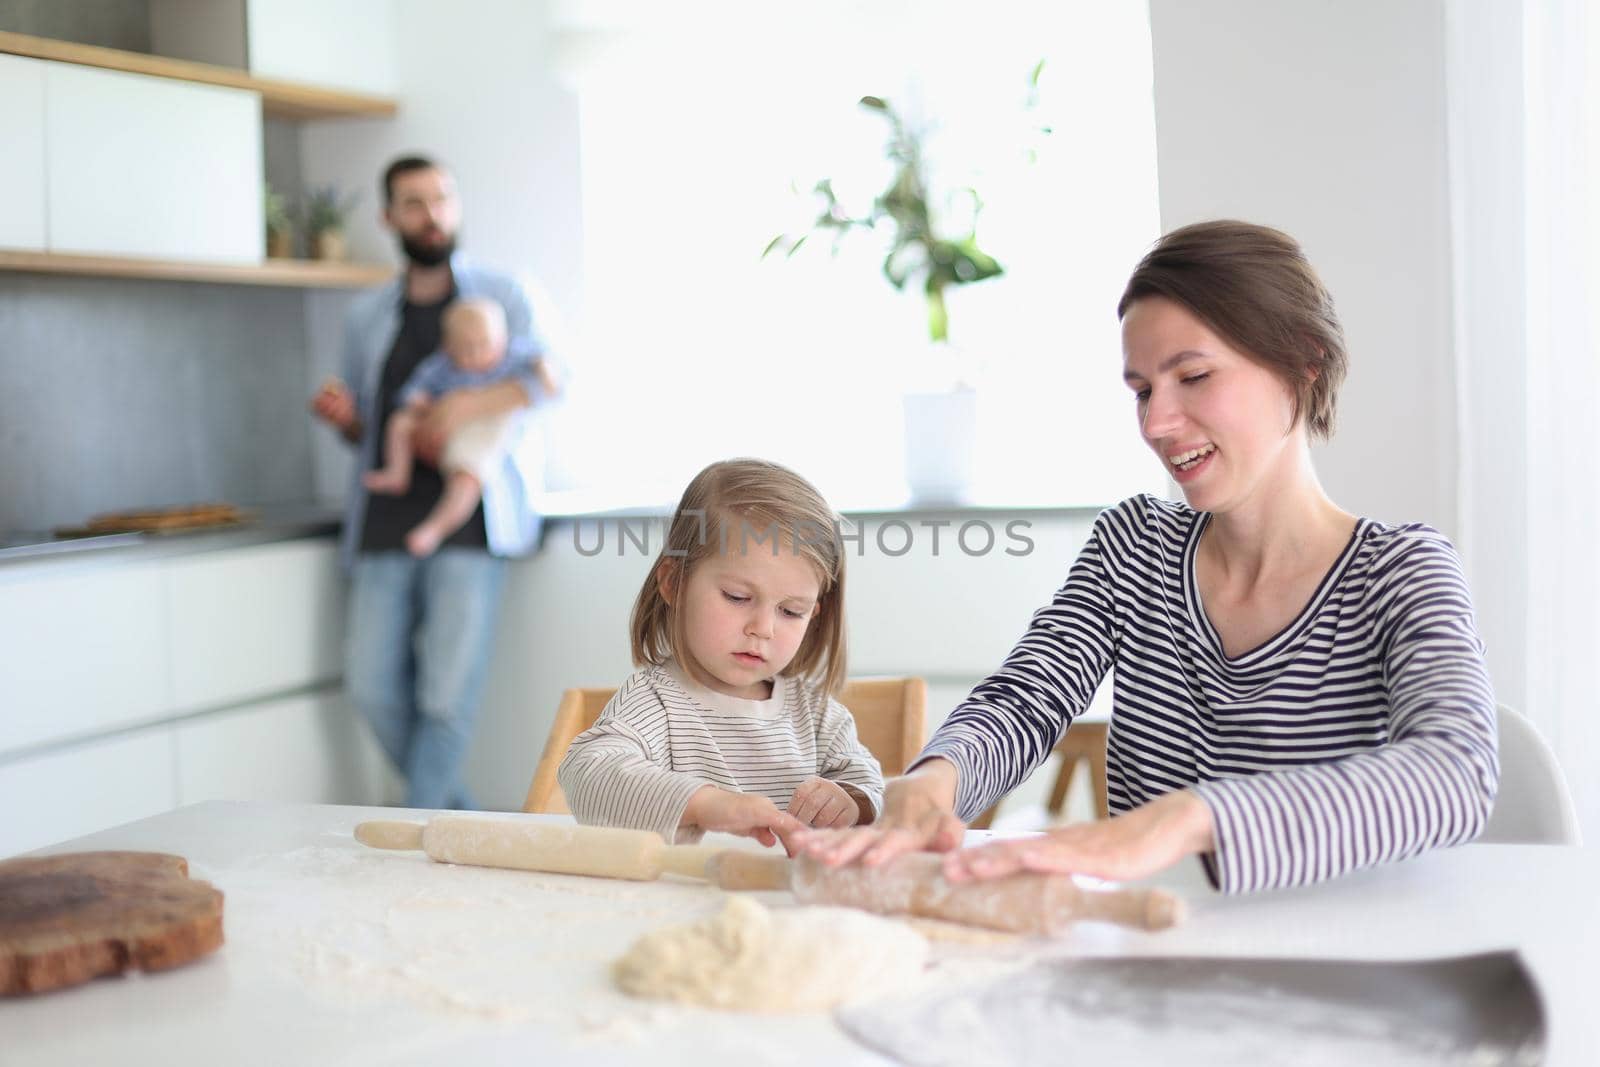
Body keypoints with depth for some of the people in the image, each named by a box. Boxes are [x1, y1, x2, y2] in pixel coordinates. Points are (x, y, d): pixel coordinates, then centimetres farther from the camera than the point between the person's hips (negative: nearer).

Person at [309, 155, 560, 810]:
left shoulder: (500, 296, 11)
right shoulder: (366, 318, 19)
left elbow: (550, 376, -4)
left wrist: (470, 405, -19)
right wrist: (343, 418, 1)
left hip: (468, 517, -4)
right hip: (386, 518, 4)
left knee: (450, 692, -11)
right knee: (373, 686, -2)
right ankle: (454, 816, 15)